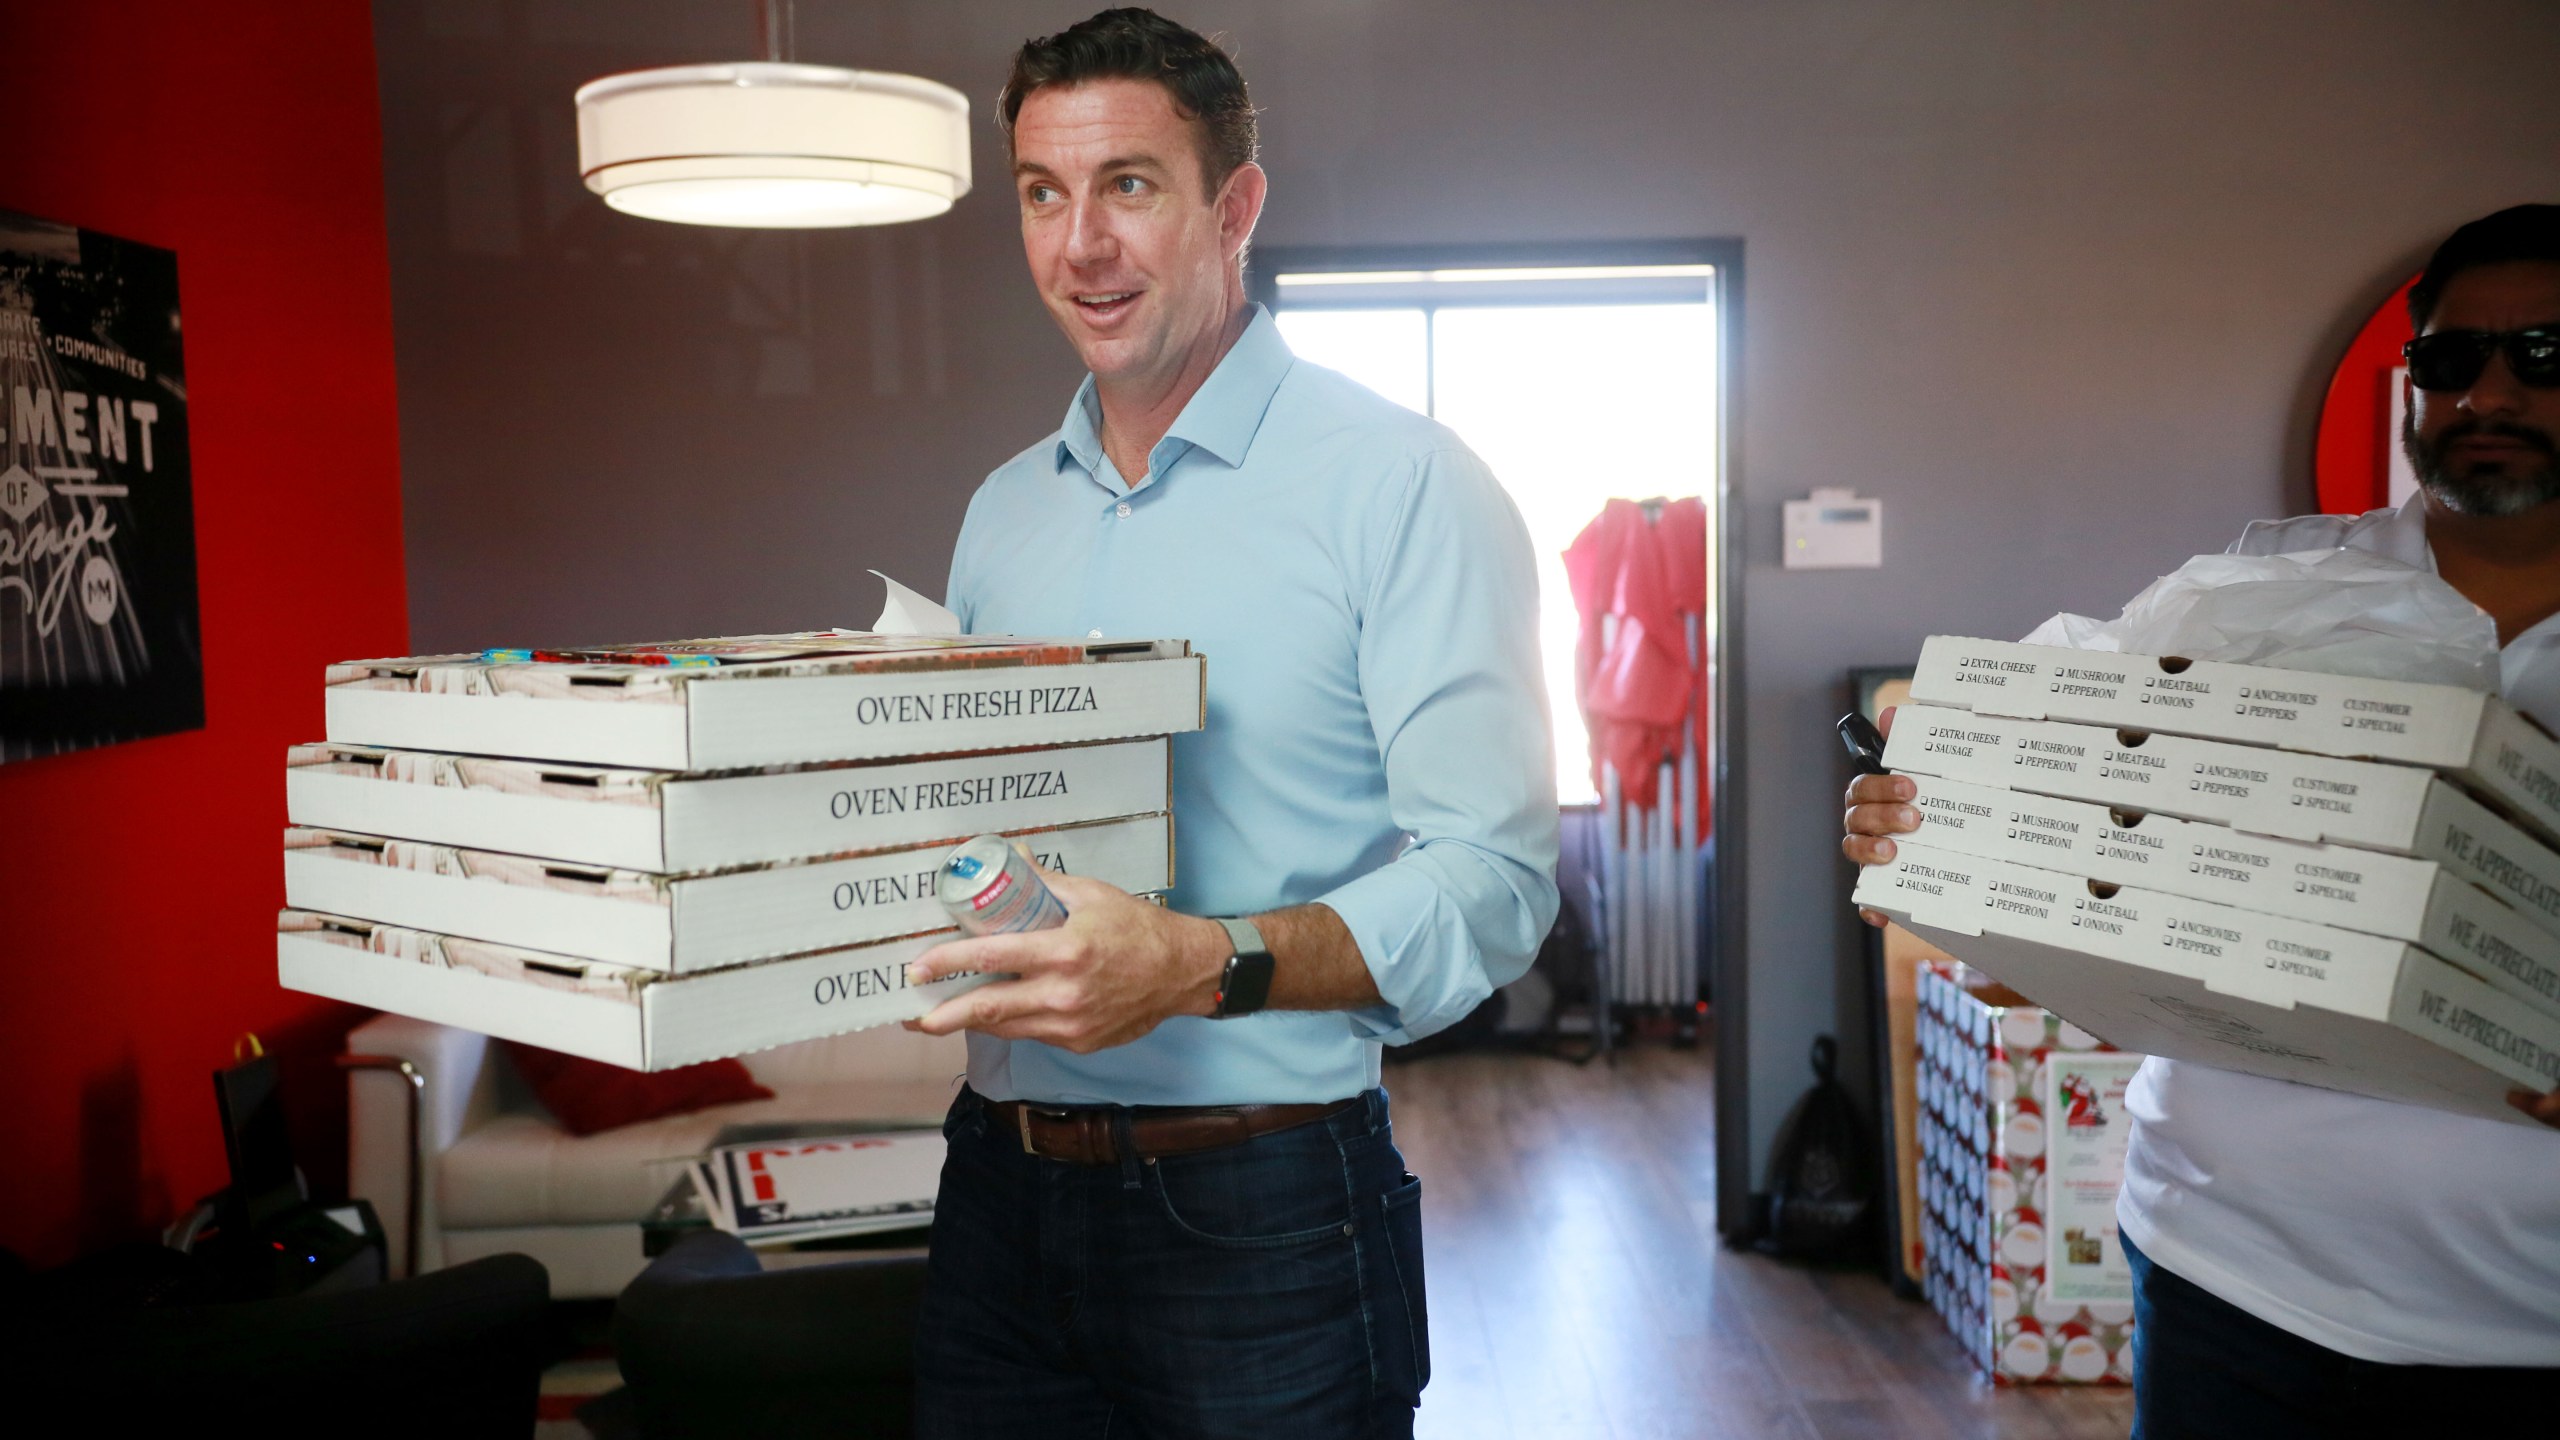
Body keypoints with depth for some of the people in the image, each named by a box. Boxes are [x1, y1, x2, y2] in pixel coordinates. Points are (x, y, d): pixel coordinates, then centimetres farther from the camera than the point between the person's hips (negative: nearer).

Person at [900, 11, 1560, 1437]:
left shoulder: (1401, 484, -9)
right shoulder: (1005, 511, 11)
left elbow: (1493, 880, -16)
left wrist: (1207, 966, -29)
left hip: (1262, 1212, -5)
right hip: (1003, 1194, 6)